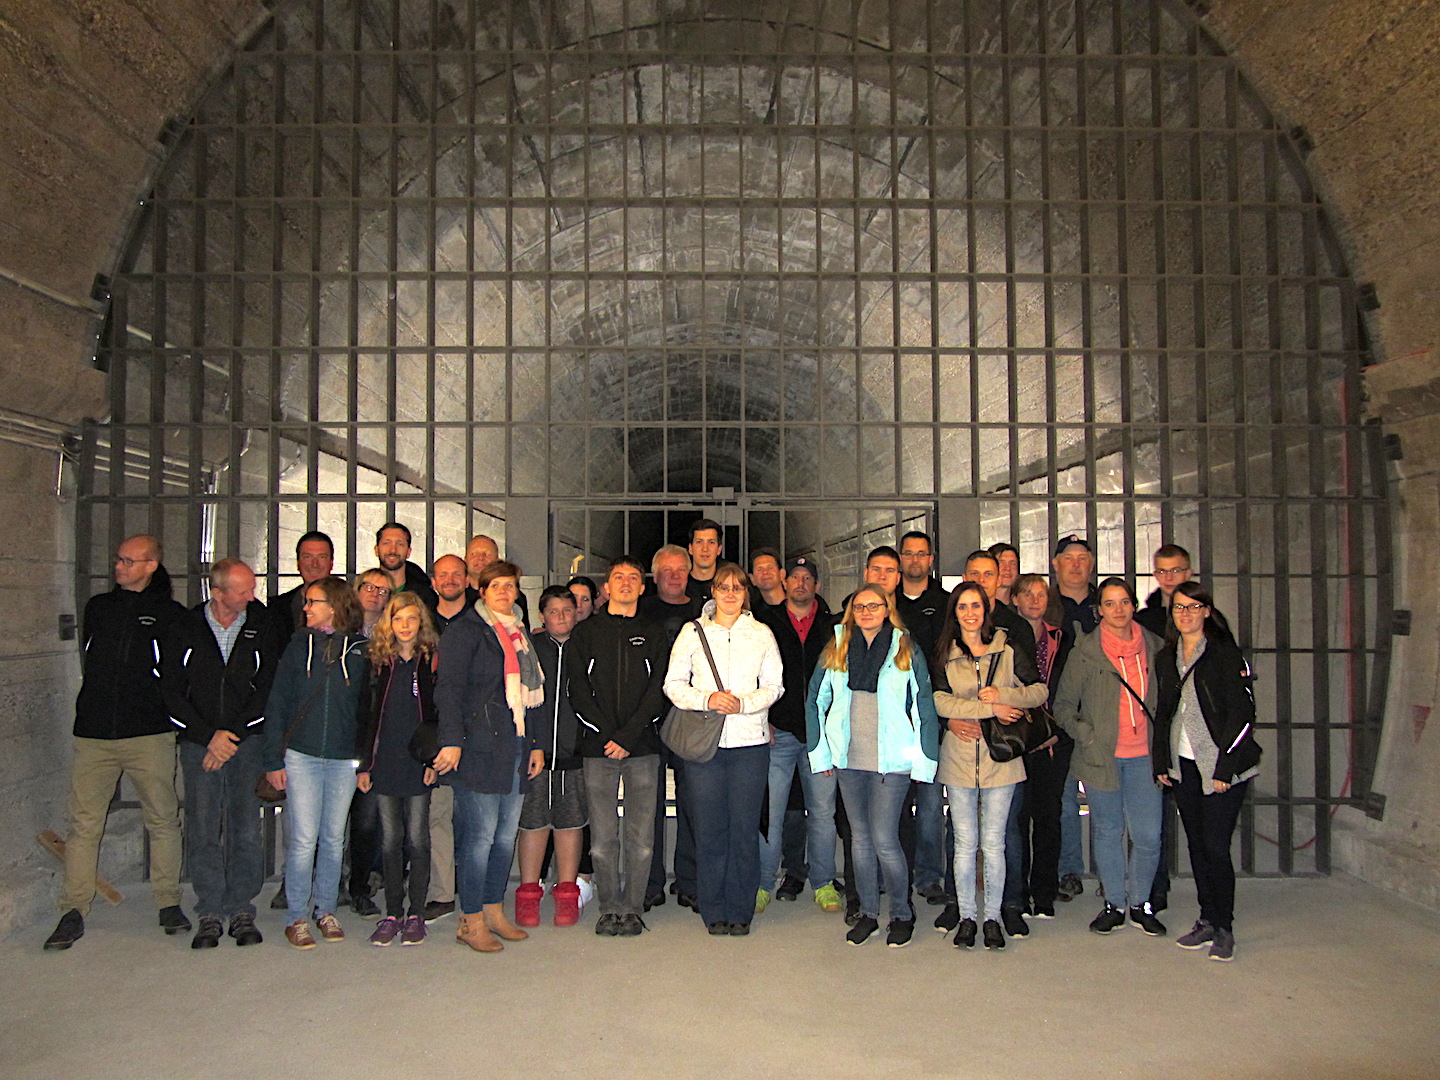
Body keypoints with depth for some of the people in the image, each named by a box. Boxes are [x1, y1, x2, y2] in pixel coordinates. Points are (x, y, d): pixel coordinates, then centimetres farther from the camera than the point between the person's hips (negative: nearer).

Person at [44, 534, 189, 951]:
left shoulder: (171, 615, 2)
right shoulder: (97, 607, 14)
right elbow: (89, 660, 24)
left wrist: (164, 712, -1)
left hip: (149, 736, -3)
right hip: (93, 735, 3)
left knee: (163, 820, 3)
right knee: (83, 824, 1)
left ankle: (169, 904, 14)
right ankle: (73, 913, 8)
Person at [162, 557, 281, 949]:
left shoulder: (263, 626, 1)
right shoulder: (187, 629, 1)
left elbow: (269, 687, 1)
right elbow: (171, 690, 2)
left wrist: (233, 734, -5)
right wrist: (209, 735, -6)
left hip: (248, 740, 0)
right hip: (198, 741, 0)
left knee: (246, 829, 1)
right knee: (202, 831, 0)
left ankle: (242, 912, 11)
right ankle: (209, 914, 11)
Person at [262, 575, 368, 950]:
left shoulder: (359, 649, 2)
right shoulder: (299, 645, 4)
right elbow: (277, 704, 5)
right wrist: (274, 760, -1)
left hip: (344, 759, 0)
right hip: (301, 755, 0)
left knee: (333, 838, 9)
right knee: (303, 839, -2)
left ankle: (326, 910, 23)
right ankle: (298, 917, 11)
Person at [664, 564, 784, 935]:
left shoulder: (761, 633, 9)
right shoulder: (692, 631, 7)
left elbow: (774, 685, 7)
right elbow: (673, 684, 4)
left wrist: (743, 703, -10)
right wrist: (706, 699, -12)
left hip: (750, 741, 0)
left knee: (745, 827, 1)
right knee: (709, 827, 1)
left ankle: (741, 911, 13)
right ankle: (714, 912, 13)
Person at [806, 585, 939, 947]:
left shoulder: (907, 651, 0)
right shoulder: (835, 649, 6)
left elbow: (924, 706, 1)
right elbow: (816, 699, 11)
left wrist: (923, 760, -3)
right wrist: (820, 751, 7)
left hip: (891, 760, -3)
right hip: (848, 758, 3)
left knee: (884, 839, -6)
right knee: (860, 837, 11)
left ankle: (902, 913, 14)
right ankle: (868, 913, 24)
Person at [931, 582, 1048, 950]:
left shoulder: (1008, 650, 5)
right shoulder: (944, 654, 3)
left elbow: (1041, 690, 5)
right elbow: (938, 700, -10)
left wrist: (1004, 694, -12)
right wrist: (990, 708, -15)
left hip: (1000, 755, 0)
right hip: (958, 756, 0)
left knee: (993, 842, 4)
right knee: (964, 843, 5)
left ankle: (992, 917, 15)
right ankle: (966, 916, 16)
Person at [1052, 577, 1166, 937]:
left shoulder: (1152, 645, 6)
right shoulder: (1085, 651, -3)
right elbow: (1063, 706, 0)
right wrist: (1088, 736, -10)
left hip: (1144, 756, 2)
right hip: (1102, 756, -2)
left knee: (1148, 836, 1)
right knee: (1107, 832, 7)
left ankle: (1140, 902, 21)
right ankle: (1114, 903, 23)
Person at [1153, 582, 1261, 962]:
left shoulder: (1226, 653, -6)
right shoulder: (1166, 657, 11)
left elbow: (1242, 712, -10)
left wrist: (1224, 766, -13)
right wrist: (1161, 760, 9)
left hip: (1220, 765, -6)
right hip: (1183, 765, 6)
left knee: (1215, 847, -6)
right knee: (1196, 845, 10)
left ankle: (1224, 929, 8)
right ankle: (1207, 921, 20)